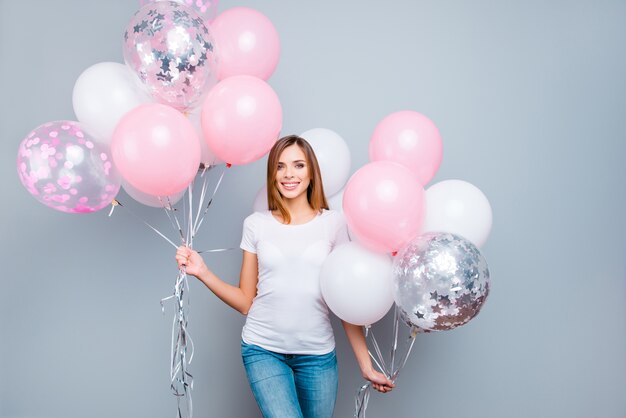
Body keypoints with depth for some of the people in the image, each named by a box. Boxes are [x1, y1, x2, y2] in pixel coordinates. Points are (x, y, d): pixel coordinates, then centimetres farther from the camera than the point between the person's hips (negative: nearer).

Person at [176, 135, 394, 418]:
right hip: (263, 350, -1)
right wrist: (203, 272, -8)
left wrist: (366, 365, 1)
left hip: (318, 354, 1)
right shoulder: (255, 224, 3)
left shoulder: (333, 223, 1)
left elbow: (347, 300, 3)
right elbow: (245, 301, 5)